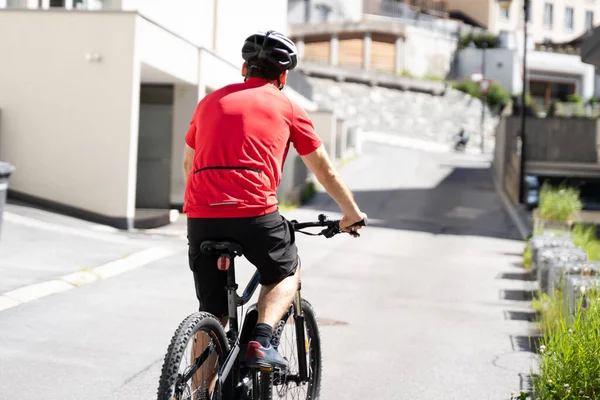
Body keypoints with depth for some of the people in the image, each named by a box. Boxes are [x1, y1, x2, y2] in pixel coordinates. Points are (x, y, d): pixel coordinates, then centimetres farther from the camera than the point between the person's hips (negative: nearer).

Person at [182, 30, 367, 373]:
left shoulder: (212, 101, 22)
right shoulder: (288, 108, 12)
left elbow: (189, 163, 32)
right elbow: (326, 173, 18)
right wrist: (352, 214, 33)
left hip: (201, 215, 3)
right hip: (255, 213, -3)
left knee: (212, 315, 16)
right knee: (287, 273, 24)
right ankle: (261, 342, 2)